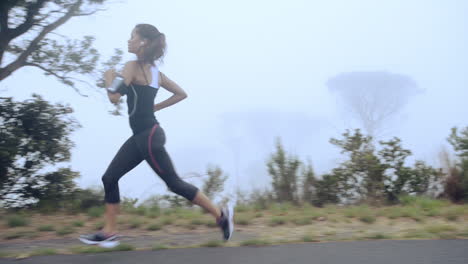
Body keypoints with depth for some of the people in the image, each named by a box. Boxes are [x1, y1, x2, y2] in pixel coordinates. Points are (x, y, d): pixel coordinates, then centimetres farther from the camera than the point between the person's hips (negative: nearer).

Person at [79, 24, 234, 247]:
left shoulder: (133, 66, -12)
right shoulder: (154, 70, 13)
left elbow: (114, 97, -21)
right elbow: (181, 94, 16)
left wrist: (109, 77, -2)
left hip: (149, 136, -10)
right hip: (141, 136, 10)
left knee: (174, 183, -2)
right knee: (109, 178, 9)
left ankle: (220, 214, 8)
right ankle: (109, 232, 14)